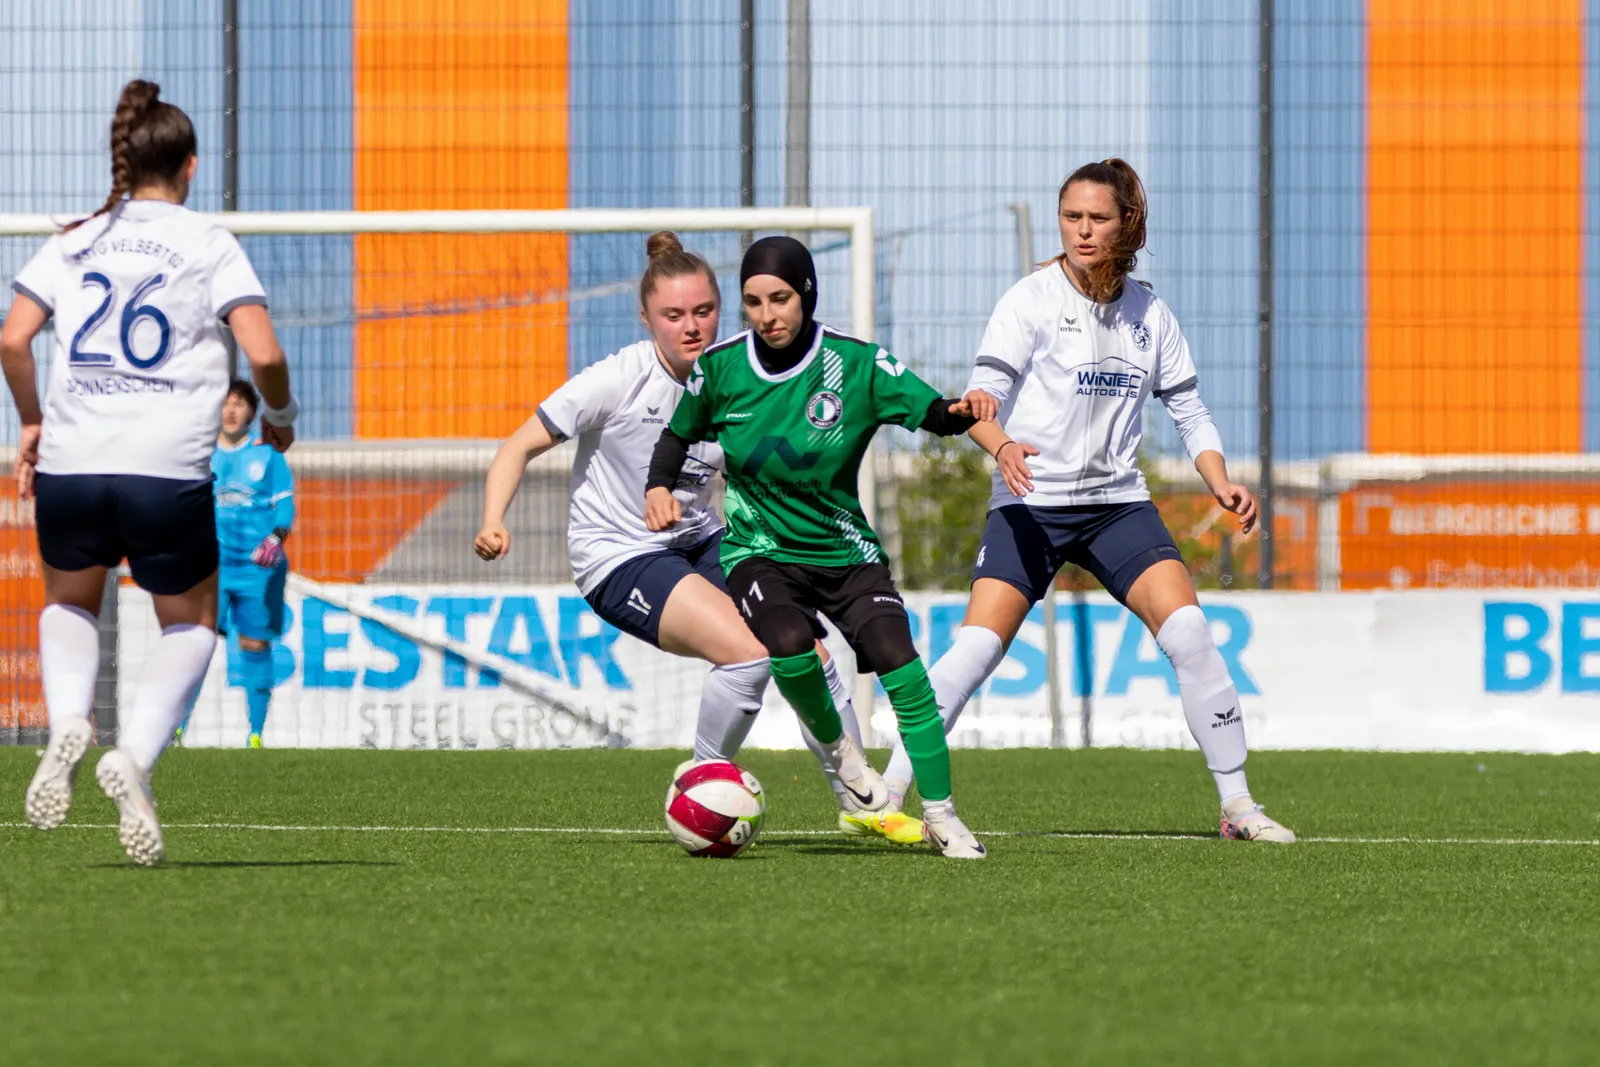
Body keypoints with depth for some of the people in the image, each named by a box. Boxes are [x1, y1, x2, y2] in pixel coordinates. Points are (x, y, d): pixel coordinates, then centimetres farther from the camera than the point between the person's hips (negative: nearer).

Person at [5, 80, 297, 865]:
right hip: (169, 473, -2)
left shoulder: (73, 244, 10)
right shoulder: (211, 247, 3)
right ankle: (134, 754, -7)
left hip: (69, 468, 2)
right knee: (191, 625, 19)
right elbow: (263, 354, -7)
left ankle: (67, 723, -2)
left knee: (69, 603, 28)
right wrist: (281, 415, 12)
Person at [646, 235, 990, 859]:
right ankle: (834, 745, -2)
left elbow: (935, 414, -14)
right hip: (760, 552, 0)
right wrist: (659, 486, -5)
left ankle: (938, 813, -7)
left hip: (845, 550, 0)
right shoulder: (720, 368, -4)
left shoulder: (856, 364, -9)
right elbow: (679, 433, 13)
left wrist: (962, 409, -36)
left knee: (900, 663, -20)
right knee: (788, 643, -32)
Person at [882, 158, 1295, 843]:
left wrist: (1220, 483, -4)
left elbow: (1188, 410, 13)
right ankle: (890, 790, -6)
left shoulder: (1149, 312, 7)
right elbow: (982, 396, -14)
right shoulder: (1032, 300, -6)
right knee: (977, 646, -17)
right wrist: (1001, 445, -36)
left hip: (1118, 503, 3)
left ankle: (1237, 805, -4)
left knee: (1188, 632, -13)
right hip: (1030, 504, -3)